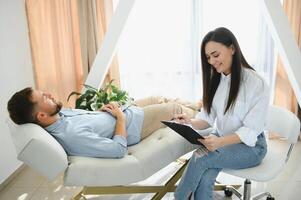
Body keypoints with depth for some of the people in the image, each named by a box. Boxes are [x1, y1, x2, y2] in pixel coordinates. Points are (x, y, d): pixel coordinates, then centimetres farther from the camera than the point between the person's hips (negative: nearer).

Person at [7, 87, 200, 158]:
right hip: (135, 124, -8)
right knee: (175, 108, 11)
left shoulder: (61, 113, -11)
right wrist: (121, 117, -23)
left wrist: (102, 109, -6)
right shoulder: (72, 135, -39)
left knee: (161, 98, 23)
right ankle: (195, 113, 46)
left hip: (126, 111, 8)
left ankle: (194, 106, 53)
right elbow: (118, 149, -36)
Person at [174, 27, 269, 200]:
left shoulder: (256, 83, -16)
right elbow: (208, 118, 3)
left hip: (250, 146, -4)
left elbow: (251, 130, -18)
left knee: (200, 157, -28)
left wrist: (220, 142, -35)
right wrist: (191, 122, -20)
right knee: (203, 181, -26)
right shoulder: (215, 80, 4)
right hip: (220, 140, 5)